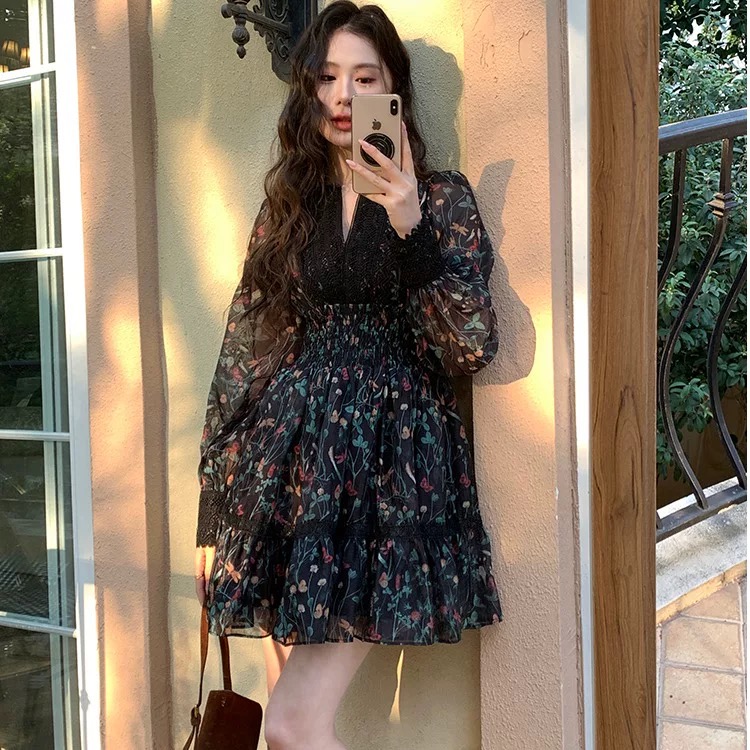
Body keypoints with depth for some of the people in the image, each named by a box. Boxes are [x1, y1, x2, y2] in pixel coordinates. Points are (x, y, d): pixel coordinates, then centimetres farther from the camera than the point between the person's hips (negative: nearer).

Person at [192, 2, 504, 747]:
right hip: (291, 461, 4)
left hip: (391, 461, -3)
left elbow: (472, 348, -8)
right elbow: (242, 351, 10)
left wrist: (411, 230, -20)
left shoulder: (442, 196, 4)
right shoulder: (287, 203, 12)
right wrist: (213, 508, 8)